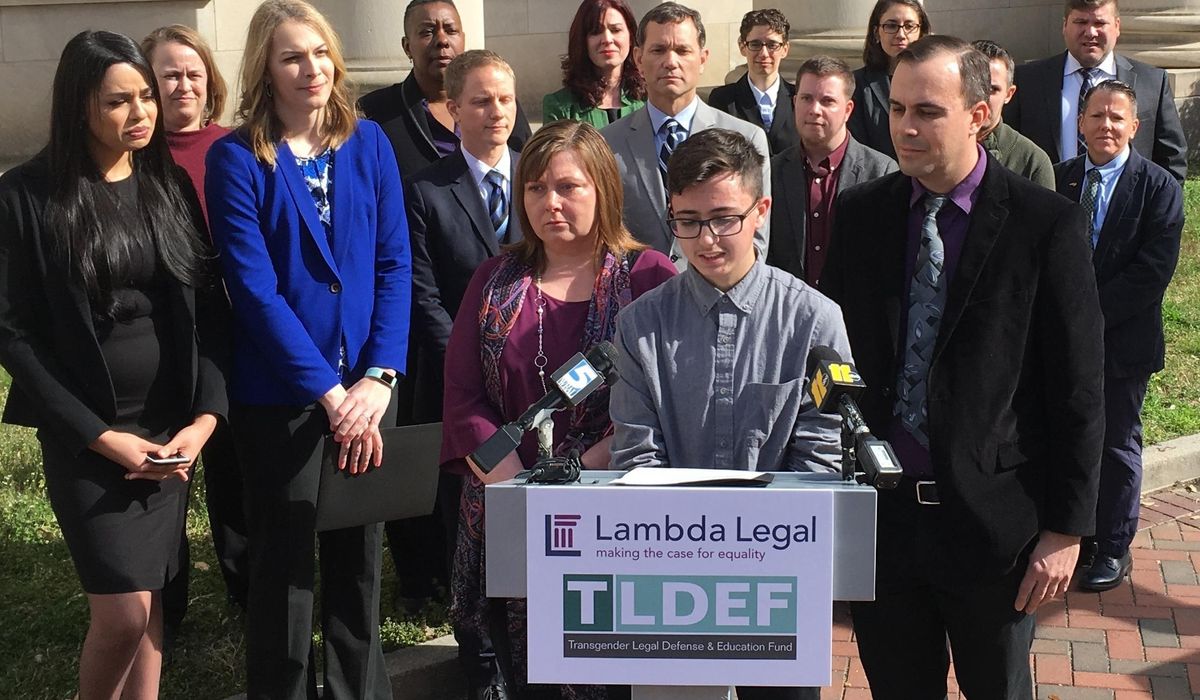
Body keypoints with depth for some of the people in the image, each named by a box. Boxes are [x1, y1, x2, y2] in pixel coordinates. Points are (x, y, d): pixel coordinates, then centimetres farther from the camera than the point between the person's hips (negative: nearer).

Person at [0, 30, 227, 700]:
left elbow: (209, 308, 5)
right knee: (124, 613, -7)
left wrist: (205, 416, -8)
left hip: (171, 429, 4)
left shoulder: (171, 184, 6)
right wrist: (98, 435, -11)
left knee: (149, 605, 8)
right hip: (86, 435, -3)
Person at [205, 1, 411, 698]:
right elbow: (254, 288, -13)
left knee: (361, 549, 14)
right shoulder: (237, 159, -7)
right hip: (278, 392, -3)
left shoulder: (369, 142, 3)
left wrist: (379, 377, -11)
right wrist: (329, 391, -18)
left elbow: (395, 263, 0)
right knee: (285, 558, 8)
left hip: (366, 386, 3)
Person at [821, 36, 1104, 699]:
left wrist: (1066, 528, -7)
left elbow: (1077, 389, -7)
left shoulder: (1047, 223, -10)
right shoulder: (860, 213, 1)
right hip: (878, 512, 3)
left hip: (991, 515, -2)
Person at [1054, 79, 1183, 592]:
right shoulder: (1058, 179, 6)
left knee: (1117, 446, 7)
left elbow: (1153, 271, -13)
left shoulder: (1159, 187, -6)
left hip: (1122, 341, -3)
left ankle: (1113, 548, 20)